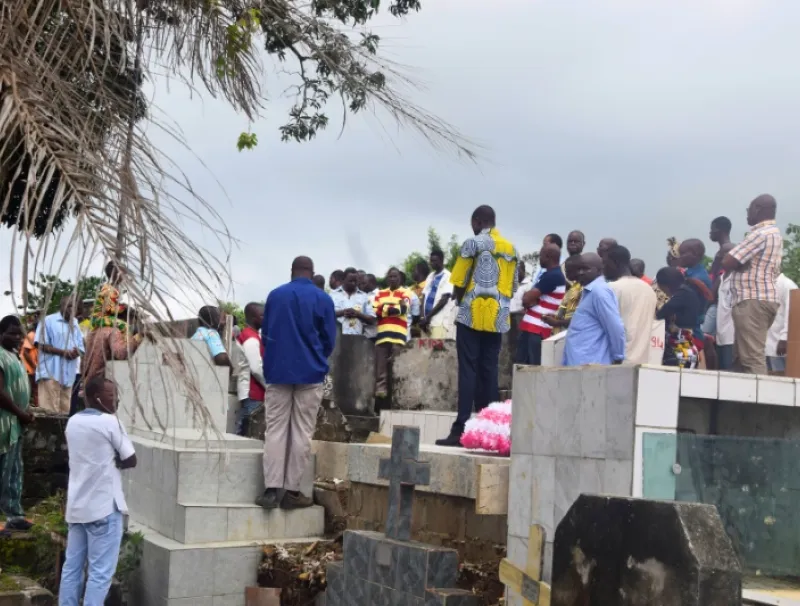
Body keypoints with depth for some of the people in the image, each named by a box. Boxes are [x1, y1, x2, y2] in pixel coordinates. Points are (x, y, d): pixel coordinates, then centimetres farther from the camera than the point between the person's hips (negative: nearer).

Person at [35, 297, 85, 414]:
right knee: (49, 410, -13)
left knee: (65, 410, 8)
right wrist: (64, 352, -17)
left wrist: (76, 352, -8)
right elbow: (42, 345, -8)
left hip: (69, 374, 7)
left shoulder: (75, 324, 18)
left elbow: (81, 348, 16)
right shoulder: (48, 321, -1)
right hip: (51, 372, -6)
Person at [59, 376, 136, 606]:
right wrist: (113, 462, 6)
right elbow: (130, 460, -8)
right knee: (100, 572, -3)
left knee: (72, 567, 10)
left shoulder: (73, 422, 11)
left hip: (76, 506, 8)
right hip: (104, 506, -7)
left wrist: (106, 462, 7)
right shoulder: (110, 422, -12)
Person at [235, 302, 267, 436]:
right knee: (247, 433, -8)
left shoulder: (245, 335, 17)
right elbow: (256, 368, -20)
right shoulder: (251, 339, -14)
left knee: (242, 432, 8)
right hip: (253, 395, -10)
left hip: (251, 393, 10)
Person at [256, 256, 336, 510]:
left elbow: (265, 334, 12)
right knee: (301, 433, 2)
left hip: (277, 371, 2)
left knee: (275, 430, 4)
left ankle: (271, 489, -4)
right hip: (310, 373, -2)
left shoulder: (274, 295, 5)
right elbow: (329, 341, 1)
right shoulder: (323, 299, -2)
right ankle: (291, 491, 3)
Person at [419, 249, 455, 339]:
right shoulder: (430, 276, 19)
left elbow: (444, 300, -11)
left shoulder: (447, 276, -4)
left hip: (440, 321, -7)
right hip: (427, 320, 7)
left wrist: (428, 317, -13)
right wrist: (423, 317, 1)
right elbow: (424, 296, 15)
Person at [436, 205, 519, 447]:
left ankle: (461, 429, -11)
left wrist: (459, 299, 12)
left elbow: (459, 282, -5)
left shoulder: (473, 243, -5)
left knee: (468, 370, -6)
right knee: (489, 371, 7)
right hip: (498, 318, 5)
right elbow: (513, 286, 13)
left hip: (473, 315, -5)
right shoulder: (511, 249, 14)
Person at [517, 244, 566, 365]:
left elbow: (526, 299, -17)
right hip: (531, 327, 10)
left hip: (536, 329, -10)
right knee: (521, 365, 11)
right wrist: (531, 300, -4)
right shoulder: (554, 275, 16)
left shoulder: (552, 276, -16)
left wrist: (531, 301, 4)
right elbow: (530, 298, 17)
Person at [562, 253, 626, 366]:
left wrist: (617, 358, -11)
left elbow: (616, 328, -16)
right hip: (577, 363, 10)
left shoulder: (599, 291, -13)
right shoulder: (589, 291, 19)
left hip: (589, 365, -10)